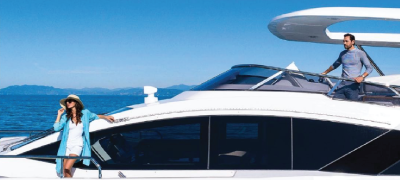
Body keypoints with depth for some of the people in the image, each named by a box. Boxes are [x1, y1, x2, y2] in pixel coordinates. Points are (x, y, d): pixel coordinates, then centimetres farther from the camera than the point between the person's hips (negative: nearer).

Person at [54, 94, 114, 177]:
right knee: (64, 172, 0)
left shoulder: (84, 113, 2)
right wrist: (59, 115, -2)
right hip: (67, 146, 2)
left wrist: (106, 117, 19)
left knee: (67, 169, -18)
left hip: (77, 145, -2)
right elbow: (56, 128, -8)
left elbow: (95, 116, 22)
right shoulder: (66, 117, 3)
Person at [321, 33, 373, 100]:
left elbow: (369, 68, -1)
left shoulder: (360, 53, 3)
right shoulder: (342, 54, 19)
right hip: (342, 84, 5)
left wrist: (362, 77, -18)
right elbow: (335, 65, 36)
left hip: (353, 85, -5)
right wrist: (324, 73, 35)